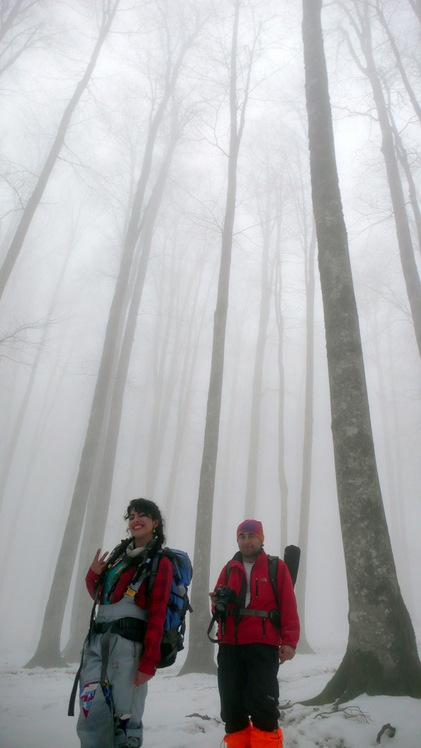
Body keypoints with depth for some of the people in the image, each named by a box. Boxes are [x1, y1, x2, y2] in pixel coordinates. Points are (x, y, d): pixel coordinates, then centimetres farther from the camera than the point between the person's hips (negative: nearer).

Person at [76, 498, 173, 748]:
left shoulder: (161, 562, -3)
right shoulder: (120, 553, 16)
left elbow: (157, 616, -8)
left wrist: (149, 662, -13)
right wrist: (94, 574, 3)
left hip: (128, 642, -5)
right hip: (97, 640, 6)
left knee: (124, 718, -2)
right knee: (91, 714, 2)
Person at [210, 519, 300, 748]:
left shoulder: (276, 567, 5)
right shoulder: (229, 568, 15)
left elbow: (288, 607, -1)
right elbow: (218, 606, 18)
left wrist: (289, 641, -10)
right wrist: (218, 602, -5)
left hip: (263, 645, -4)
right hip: (229, 645, 4)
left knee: (262, 705, -8)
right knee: (231, 706, 9)